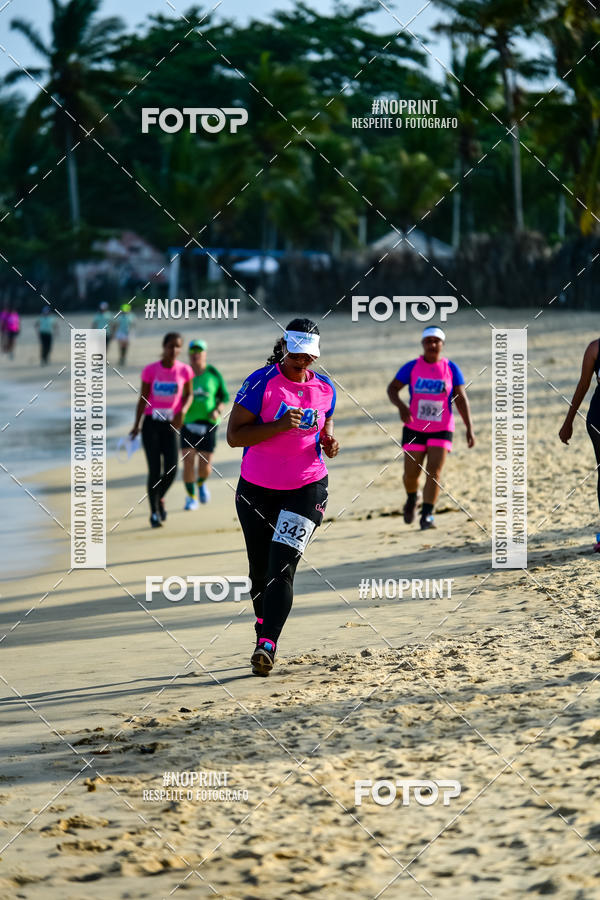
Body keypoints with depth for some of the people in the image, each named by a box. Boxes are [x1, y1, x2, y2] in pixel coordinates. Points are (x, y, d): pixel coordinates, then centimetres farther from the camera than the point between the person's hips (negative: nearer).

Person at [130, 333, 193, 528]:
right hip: (151, 423, -1)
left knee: (171, 470, -5)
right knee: (154, 470, -6)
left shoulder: (184, 371, -2)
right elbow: (143, 398, 1)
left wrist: (182, 411, -9)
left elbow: (188, 395, 11)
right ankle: (154, 512, 7)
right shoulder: (150, 370, -5)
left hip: (170, 424, 1)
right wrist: (137, 424, -3)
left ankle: (160, 498, 26)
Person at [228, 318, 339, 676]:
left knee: (283, 567, -14)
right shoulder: (261, 383, -10)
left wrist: (329, 442, -4)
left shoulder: (325, 389, 3)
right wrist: (279, 426, -26)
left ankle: (267, 645, -22)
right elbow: (234, 435, -14)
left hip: (307, 488, 0)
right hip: (257, 489, 0)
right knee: (260, 568, 12)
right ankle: (264, 624, 37)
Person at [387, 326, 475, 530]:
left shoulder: (451, 368, -1)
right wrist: (401, 406, -24)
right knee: (411, 473, 3)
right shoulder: (411, 367, -3)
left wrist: (469, 428, -8)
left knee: (434, 471, -14)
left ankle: (426, 516, -11)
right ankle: (412, 498, 36)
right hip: (414, 430, 1)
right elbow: (392, 389, -3)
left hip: (441, 430, 0)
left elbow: (461, 398, -2)